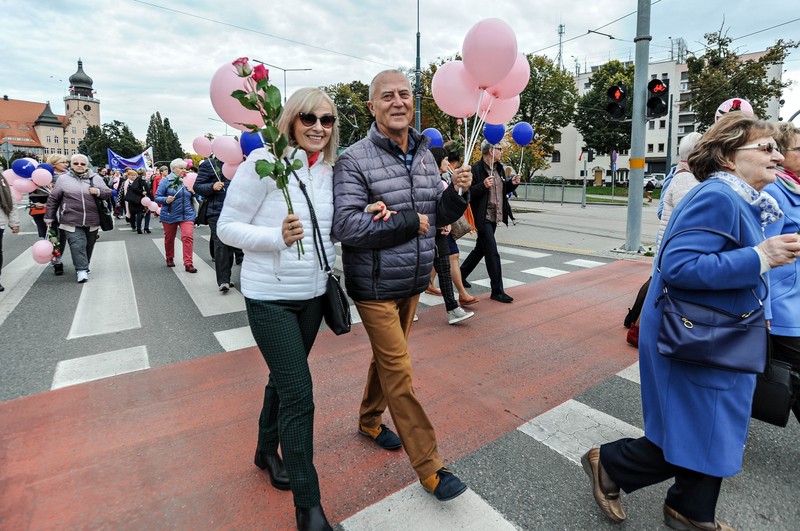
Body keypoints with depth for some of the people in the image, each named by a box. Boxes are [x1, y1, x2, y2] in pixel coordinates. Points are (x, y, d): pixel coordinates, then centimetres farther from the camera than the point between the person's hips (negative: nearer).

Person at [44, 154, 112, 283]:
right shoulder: (63, 179, 5)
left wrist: (99, 191, -12)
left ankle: (84, 267, 28)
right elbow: (53, 199, 9)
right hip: (72, 221, -2)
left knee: (88, 245, 12)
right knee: (77, 245, -12)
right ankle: (81, 270, -8)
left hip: (92, 220, 2)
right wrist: (49, 217, 10)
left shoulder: (95, 178, 7)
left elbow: (108, 193, 10)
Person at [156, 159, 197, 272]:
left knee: (188, 237, -15)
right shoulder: (166, 181, -3)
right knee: (169, 238, 13)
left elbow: (192, 198, 17)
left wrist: (193, 193, -5)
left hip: (187, 215, 1)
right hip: (170, 215, -1)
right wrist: (166, 200, -23)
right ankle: (170, 259, 36)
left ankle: (188, 264, -13)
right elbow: (157, 197, -3)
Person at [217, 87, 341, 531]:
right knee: (299, 394, -5)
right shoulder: (264, 162, -12)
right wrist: (277, 237, -26)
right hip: (270, 297, -6)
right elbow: (227, 227, -10)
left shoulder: (330, 169, 5)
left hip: (313, 294, 6)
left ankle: (267, 451, 48)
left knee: (284, 378, 22)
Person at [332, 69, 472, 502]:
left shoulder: (424, 155, 7)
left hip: (412, 282, 7)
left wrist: (456, 193, -10)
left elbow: (438, 216, 11)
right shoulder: (355, 159, -13)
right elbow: (344, 226, -23)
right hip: (375, 286, -6)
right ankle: (429, 466, 14)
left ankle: (369, 420, 46)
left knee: (387, 357, 21)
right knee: (398, 370, -1)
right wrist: (409, 221, -20)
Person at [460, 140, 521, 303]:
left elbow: (503, 189, 23)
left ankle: (462, 274, 37)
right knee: (492, 253, -8)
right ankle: (497, 291, -1)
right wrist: (483, 185, -29)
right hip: (482, 217, -9)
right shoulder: (476, 169, -12)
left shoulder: (499, 168, 13)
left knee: (481, 248, 19)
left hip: (495, 216, 9)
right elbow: (468, 193, -17)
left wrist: (512, 183, 4)